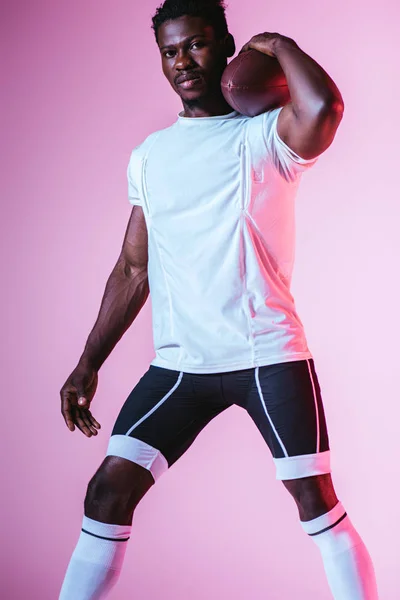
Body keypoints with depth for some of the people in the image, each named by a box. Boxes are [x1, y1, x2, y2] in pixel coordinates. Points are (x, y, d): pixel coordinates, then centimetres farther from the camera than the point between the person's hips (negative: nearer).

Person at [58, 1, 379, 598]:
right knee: (108, 490, -4)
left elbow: (323, 107, -28)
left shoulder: (263, 136, -3)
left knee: (316, 500, 0)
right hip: (179, 364, 4)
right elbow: (133, 269, 16)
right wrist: (89, 364, 11)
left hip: (269, 356, -3)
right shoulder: (148, 156, 12)